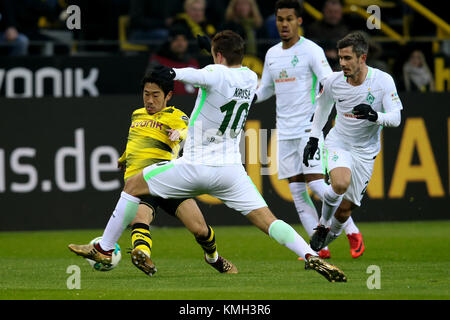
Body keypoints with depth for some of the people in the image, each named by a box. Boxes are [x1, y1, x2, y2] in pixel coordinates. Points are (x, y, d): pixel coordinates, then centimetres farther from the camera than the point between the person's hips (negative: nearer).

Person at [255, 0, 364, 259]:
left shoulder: (311, 50, -6)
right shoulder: (272, 54, 13)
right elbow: (265, 90, 24)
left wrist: (320, 108, -30)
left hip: (309, 128, -6)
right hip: (285, 131, 6)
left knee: (316, 184, -14)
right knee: (297, 191, 1)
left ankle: (353, 232, 1)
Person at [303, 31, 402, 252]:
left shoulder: (383, 81, -16)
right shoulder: (334, 81, -9)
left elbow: (396, 118, -17)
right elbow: (323, 107, 12)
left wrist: (375, 116, -38)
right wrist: (313, 139, 10)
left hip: (365, 151, 0)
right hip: (339, 143, 0)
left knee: (345, 209, 2)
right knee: (341, 183, -32)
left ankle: (330, 236, 34)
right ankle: (323, 224, -4)